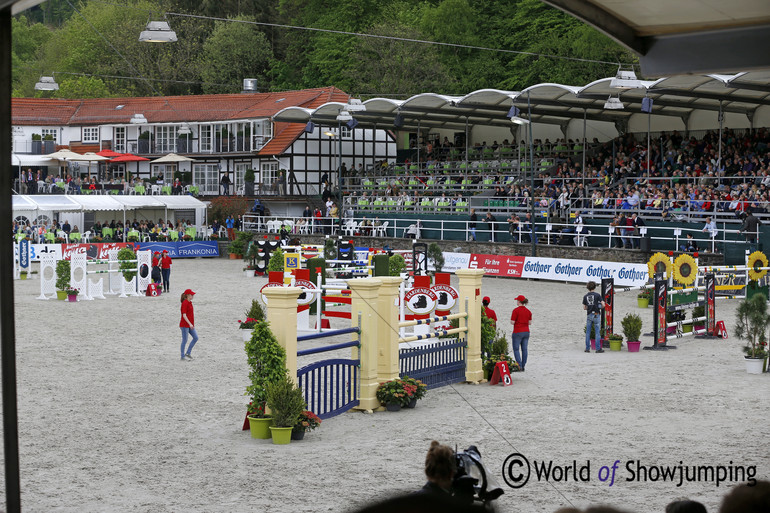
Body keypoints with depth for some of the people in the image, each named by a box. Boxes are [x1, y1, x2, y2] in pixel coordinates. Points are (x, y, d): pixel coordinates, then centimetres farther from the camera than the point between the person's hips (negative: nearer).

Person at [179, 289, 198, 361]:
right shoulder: (185, 303, -16)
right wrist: (190, 324, -24)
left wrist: (193, 323, 20)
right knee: (185, 340, -2)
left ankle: (187, 353, 13)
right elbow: (184, 315, -21)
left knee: (195, 338, 5)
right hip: (184, 324, -9)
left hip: (190, 324, 9)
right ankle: (183, 356, 7)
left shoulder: (190, 302, 12)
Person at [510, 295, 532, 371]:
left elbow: (512, 322, -14)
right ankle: (523, 366, 11)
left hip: (518, 332, -6)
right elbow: (530, 323, 9)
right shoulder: (528, 311, 6)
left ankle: (519, 365, -12)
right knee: (524, 349, 8)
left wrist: (512, 320, 7)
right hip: (526, 332, 6)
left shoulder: (516, 310, -13)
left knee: (516, 349, 1)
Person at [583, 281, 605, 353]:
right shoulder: (597, 295, -6)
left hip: (589, 315, 3)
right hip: (596, 315, -3)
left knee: (588, 332, 9)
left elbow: (584, 308, 6)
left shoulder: (585, 296, 3)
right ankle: (598, 348, 0)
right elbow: (603, 305, -9)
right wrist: (600, 307, 12)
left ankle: (587, 348, 9)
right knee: (597, 332, 1)